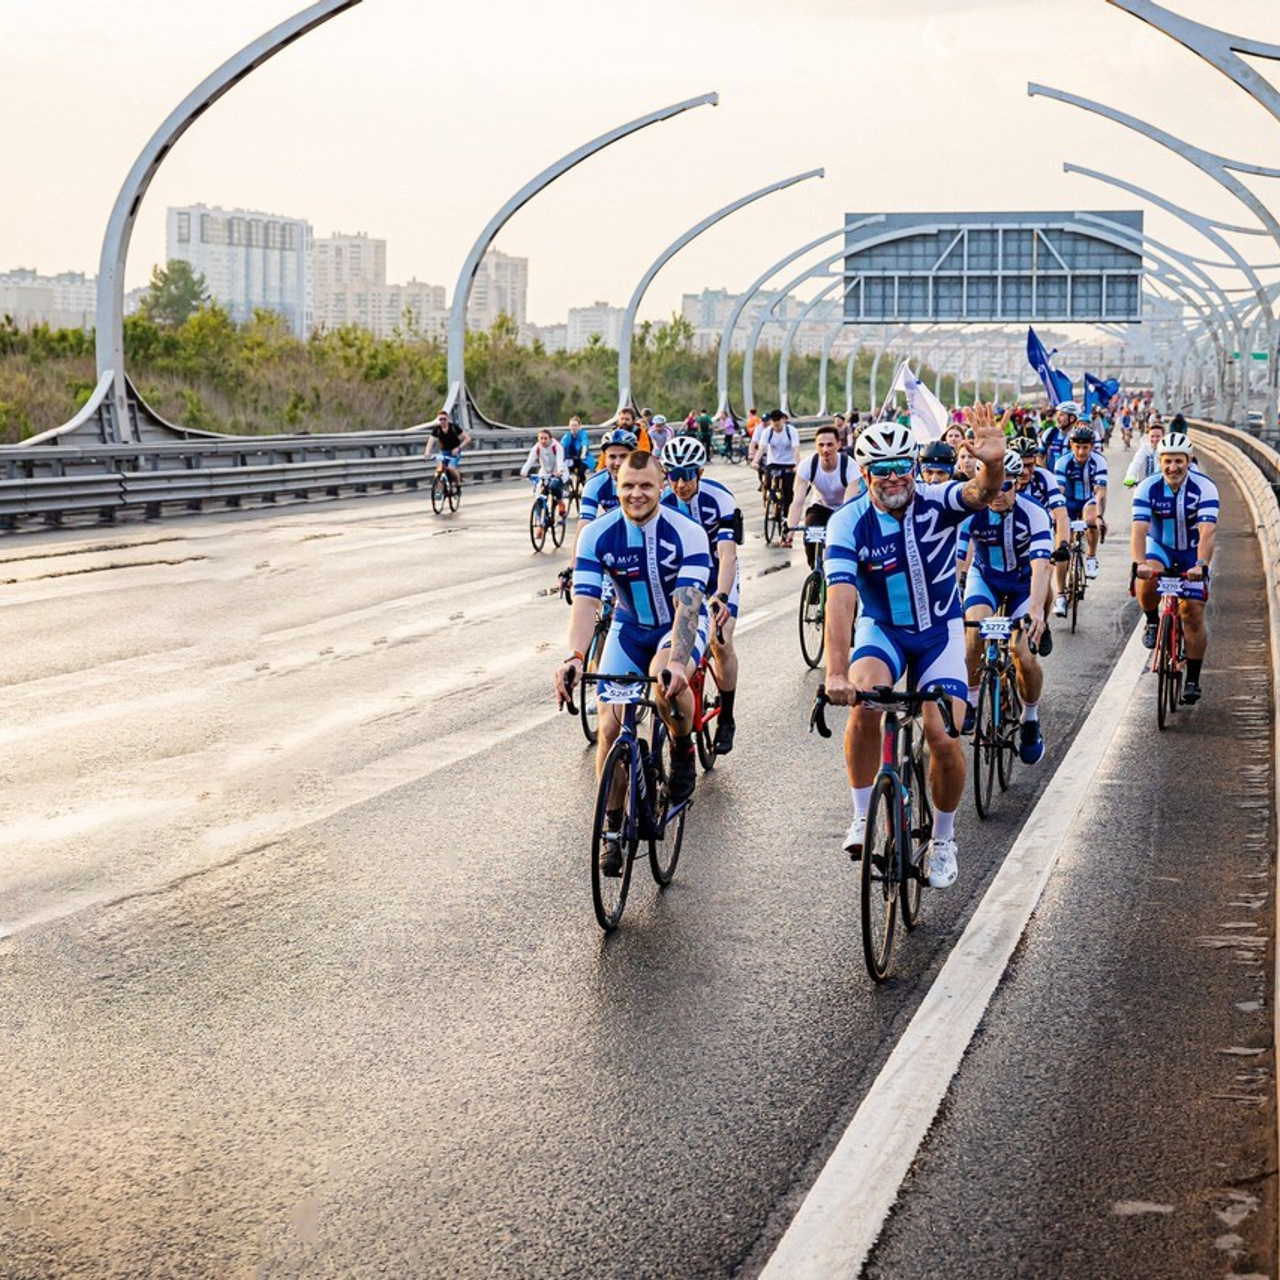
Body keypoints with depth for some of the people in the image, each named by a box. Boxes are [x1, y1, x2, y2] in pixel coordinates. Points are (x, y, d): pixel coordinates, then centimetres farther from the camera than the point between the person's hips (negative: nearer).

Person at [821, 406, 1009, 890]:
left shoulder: (936, 503, -18)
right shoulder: (849, 523, -21)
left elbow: (982, 493, -38)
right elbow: (840, 598, -32)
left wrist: (993, 464, -63)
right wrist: (836, 671, -43)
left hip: (939, 631, 1)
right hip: (882, 629, 0)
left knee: (943, 737, -13)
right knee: (864, 704, -31)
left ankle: (943, 839, 14)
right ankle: (863, 819, -12)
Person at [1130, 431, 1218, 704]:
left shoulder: (1204, 487, -24)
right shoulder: (1148, 488, -21)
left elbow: (1208, 531, -34)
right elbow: (1139, 529, -31)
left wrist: (1201, 566, -50)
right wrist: (1139, 564, -48)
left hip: (1193, 551, 0)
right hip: (1160, 547, 0)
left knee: (1193, 612, -7)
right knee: (1146, 582, -33)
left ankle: (1192, 679, 6)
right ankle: (1152, 621, 0)